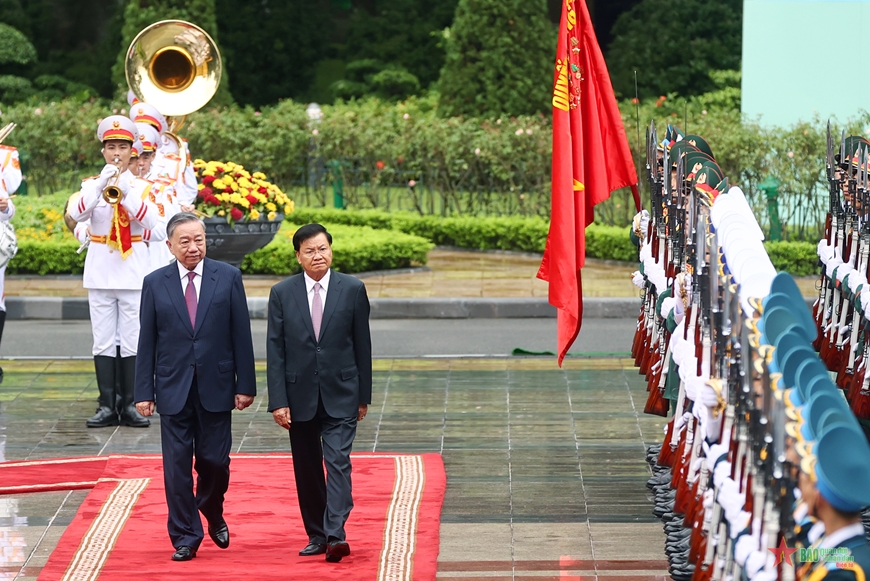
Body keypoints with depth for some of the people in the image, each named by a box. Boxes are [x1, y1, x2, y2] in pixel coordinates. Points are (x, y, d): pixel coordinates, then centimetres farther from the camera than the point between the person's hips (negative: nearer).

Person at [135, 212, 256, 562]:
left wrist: (246, 385, -3)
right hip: (173, 389, 0)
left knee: (215, 461, 4)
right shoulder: (155, 283, 2)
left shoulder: (228, 277, 1)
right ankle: (185, 536, 11)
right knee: (177, 465, 0)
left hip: (215, 388, 0)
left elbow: (241, 334, 1)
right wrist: (144, 391, -1)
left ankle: (213, 515, 33)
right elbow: (147, 342, 3)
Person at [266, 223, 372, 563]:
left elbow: (362, 344, 4)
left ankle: (335, 535, -19)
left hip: (340, 395, -2)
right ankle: (316, 535, 18)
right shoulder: (282, 294, 1)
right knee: (307, 470, 8)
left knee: (338, 463, -12)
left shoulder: (352, 290, 0)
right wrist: (278, 401, -7)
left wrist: (364, 395, 5)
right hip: (300, 396, 2)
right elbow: (275, 350, 0)